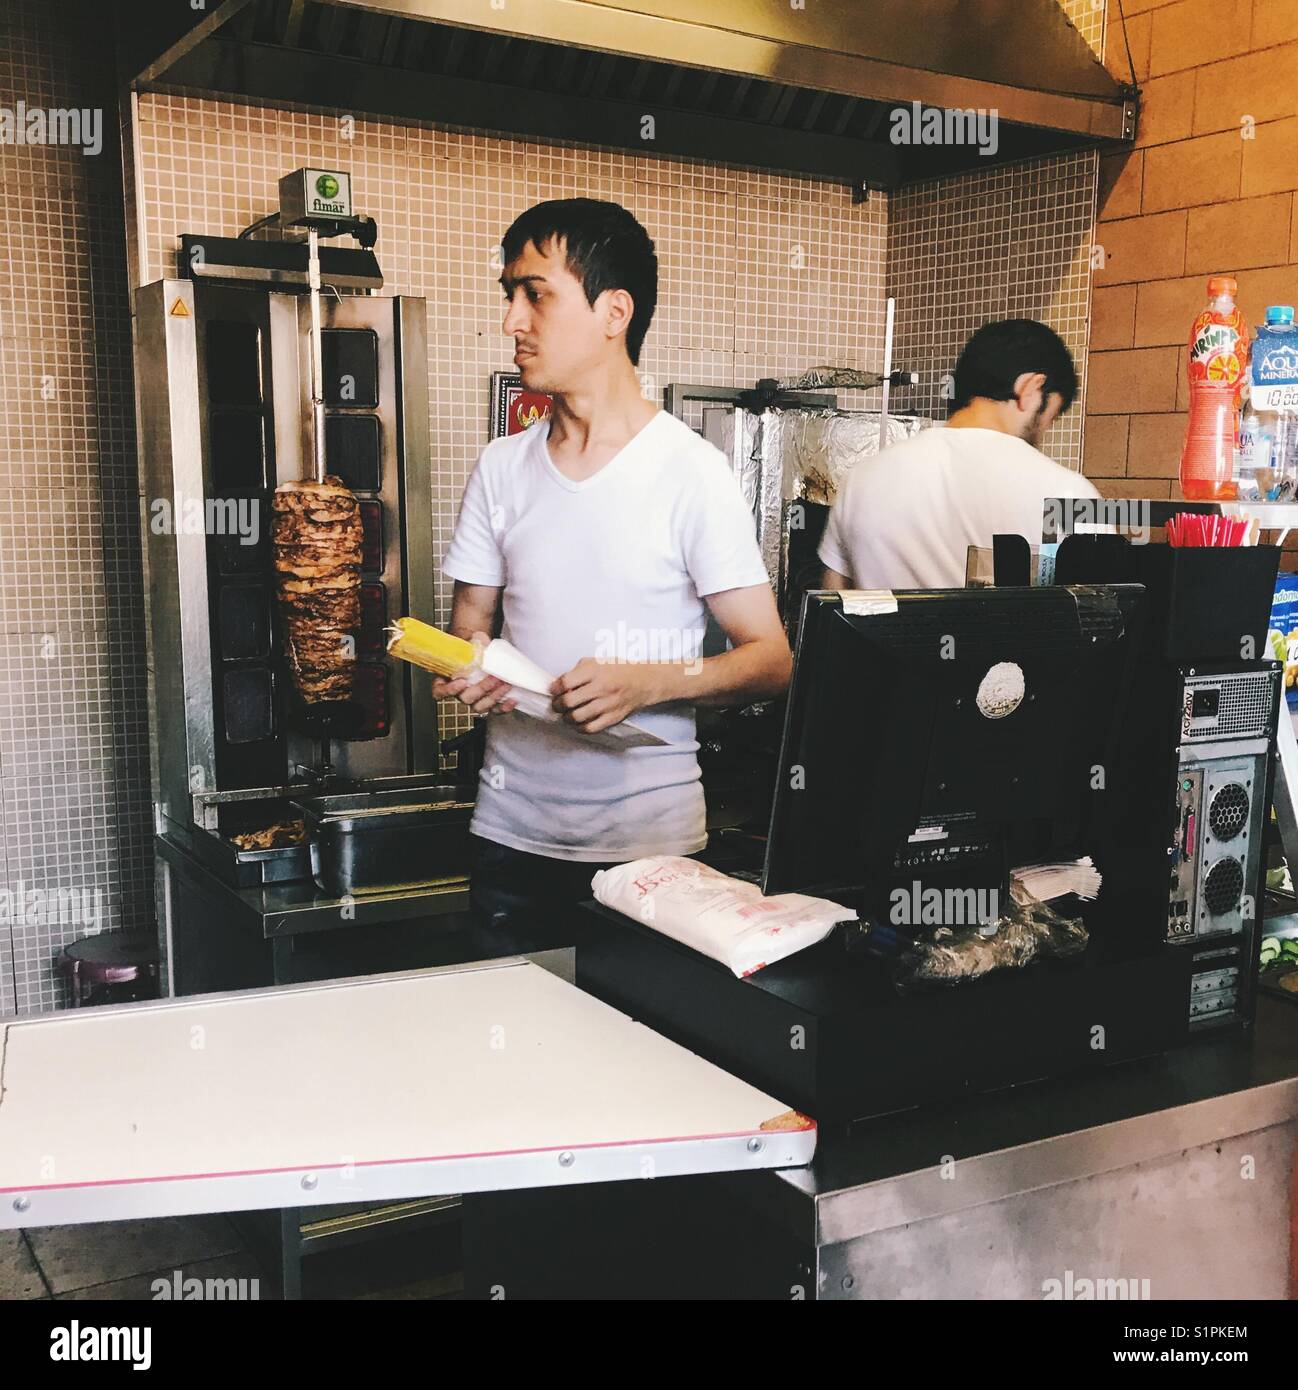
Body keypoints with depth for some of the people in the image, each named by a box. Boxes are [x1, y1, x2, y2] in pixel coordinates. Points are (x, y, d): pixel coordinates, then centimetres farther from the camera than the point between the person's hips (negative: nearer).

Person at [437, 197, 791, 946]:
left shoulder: (694, 474, -7)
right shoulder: (501, 468, 8)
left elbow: (772, 660, -8)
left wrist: (650, 682, -24)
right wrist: (462, 669, -8)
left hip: (649, 836, -4)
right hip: (511, 829, 4)